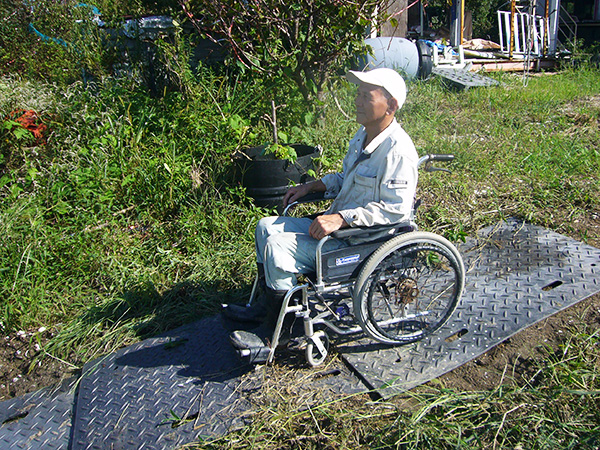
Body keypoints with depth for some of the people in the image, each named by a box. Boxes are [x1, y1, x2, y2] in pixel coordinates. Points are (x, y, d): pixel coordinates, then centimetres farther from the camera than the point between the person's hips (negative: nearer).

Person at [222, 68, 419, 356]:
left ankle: (273, 330, -3)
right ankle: (265, 304, 17)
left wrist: (341, 218, -30)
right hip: (339, 223, 10)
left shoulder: (397, 150, -21)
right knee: (267, 227, 7)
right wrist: (310, 187, 10)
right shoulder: (364, 135, 9)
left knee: (279, 248, -22)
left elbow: (396, 209, -26)